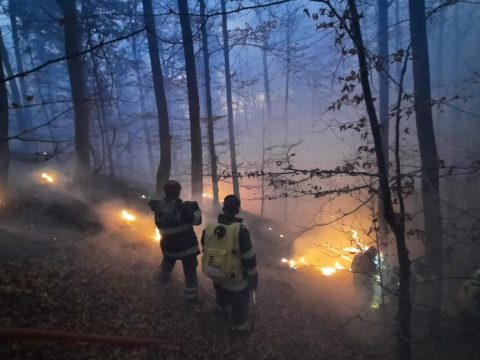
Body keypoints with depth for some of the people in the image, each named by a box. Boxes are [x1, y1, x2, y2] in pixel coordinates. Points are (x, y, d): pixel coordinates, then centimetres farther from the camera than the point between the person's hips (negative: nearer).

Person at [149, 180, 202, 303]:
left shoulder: (158, 207, -10)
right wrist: (196, 208, 2)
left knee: (167, 262, 35)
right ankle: (191, 296, 18)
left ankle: (164, 277, 60)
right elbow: (197, 220, -15)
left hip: (168, 245, 5)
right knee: (190, 271, 11)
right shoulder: (183, 207, -26)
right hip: (186, 246, -5)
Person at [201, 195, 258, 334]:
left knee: (222, 295, 35)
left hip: (215, 274, 5)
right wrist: (253, 276, -6)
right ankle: (240, 327, 40)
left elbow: (205, 250, 3)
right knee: (239, 304, 21)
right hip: (235, 278, -5)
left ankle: (223, 310, 62)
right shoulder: (240, 230, -28)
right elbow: (249, 258, -21)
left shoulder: (209, 228, -12)